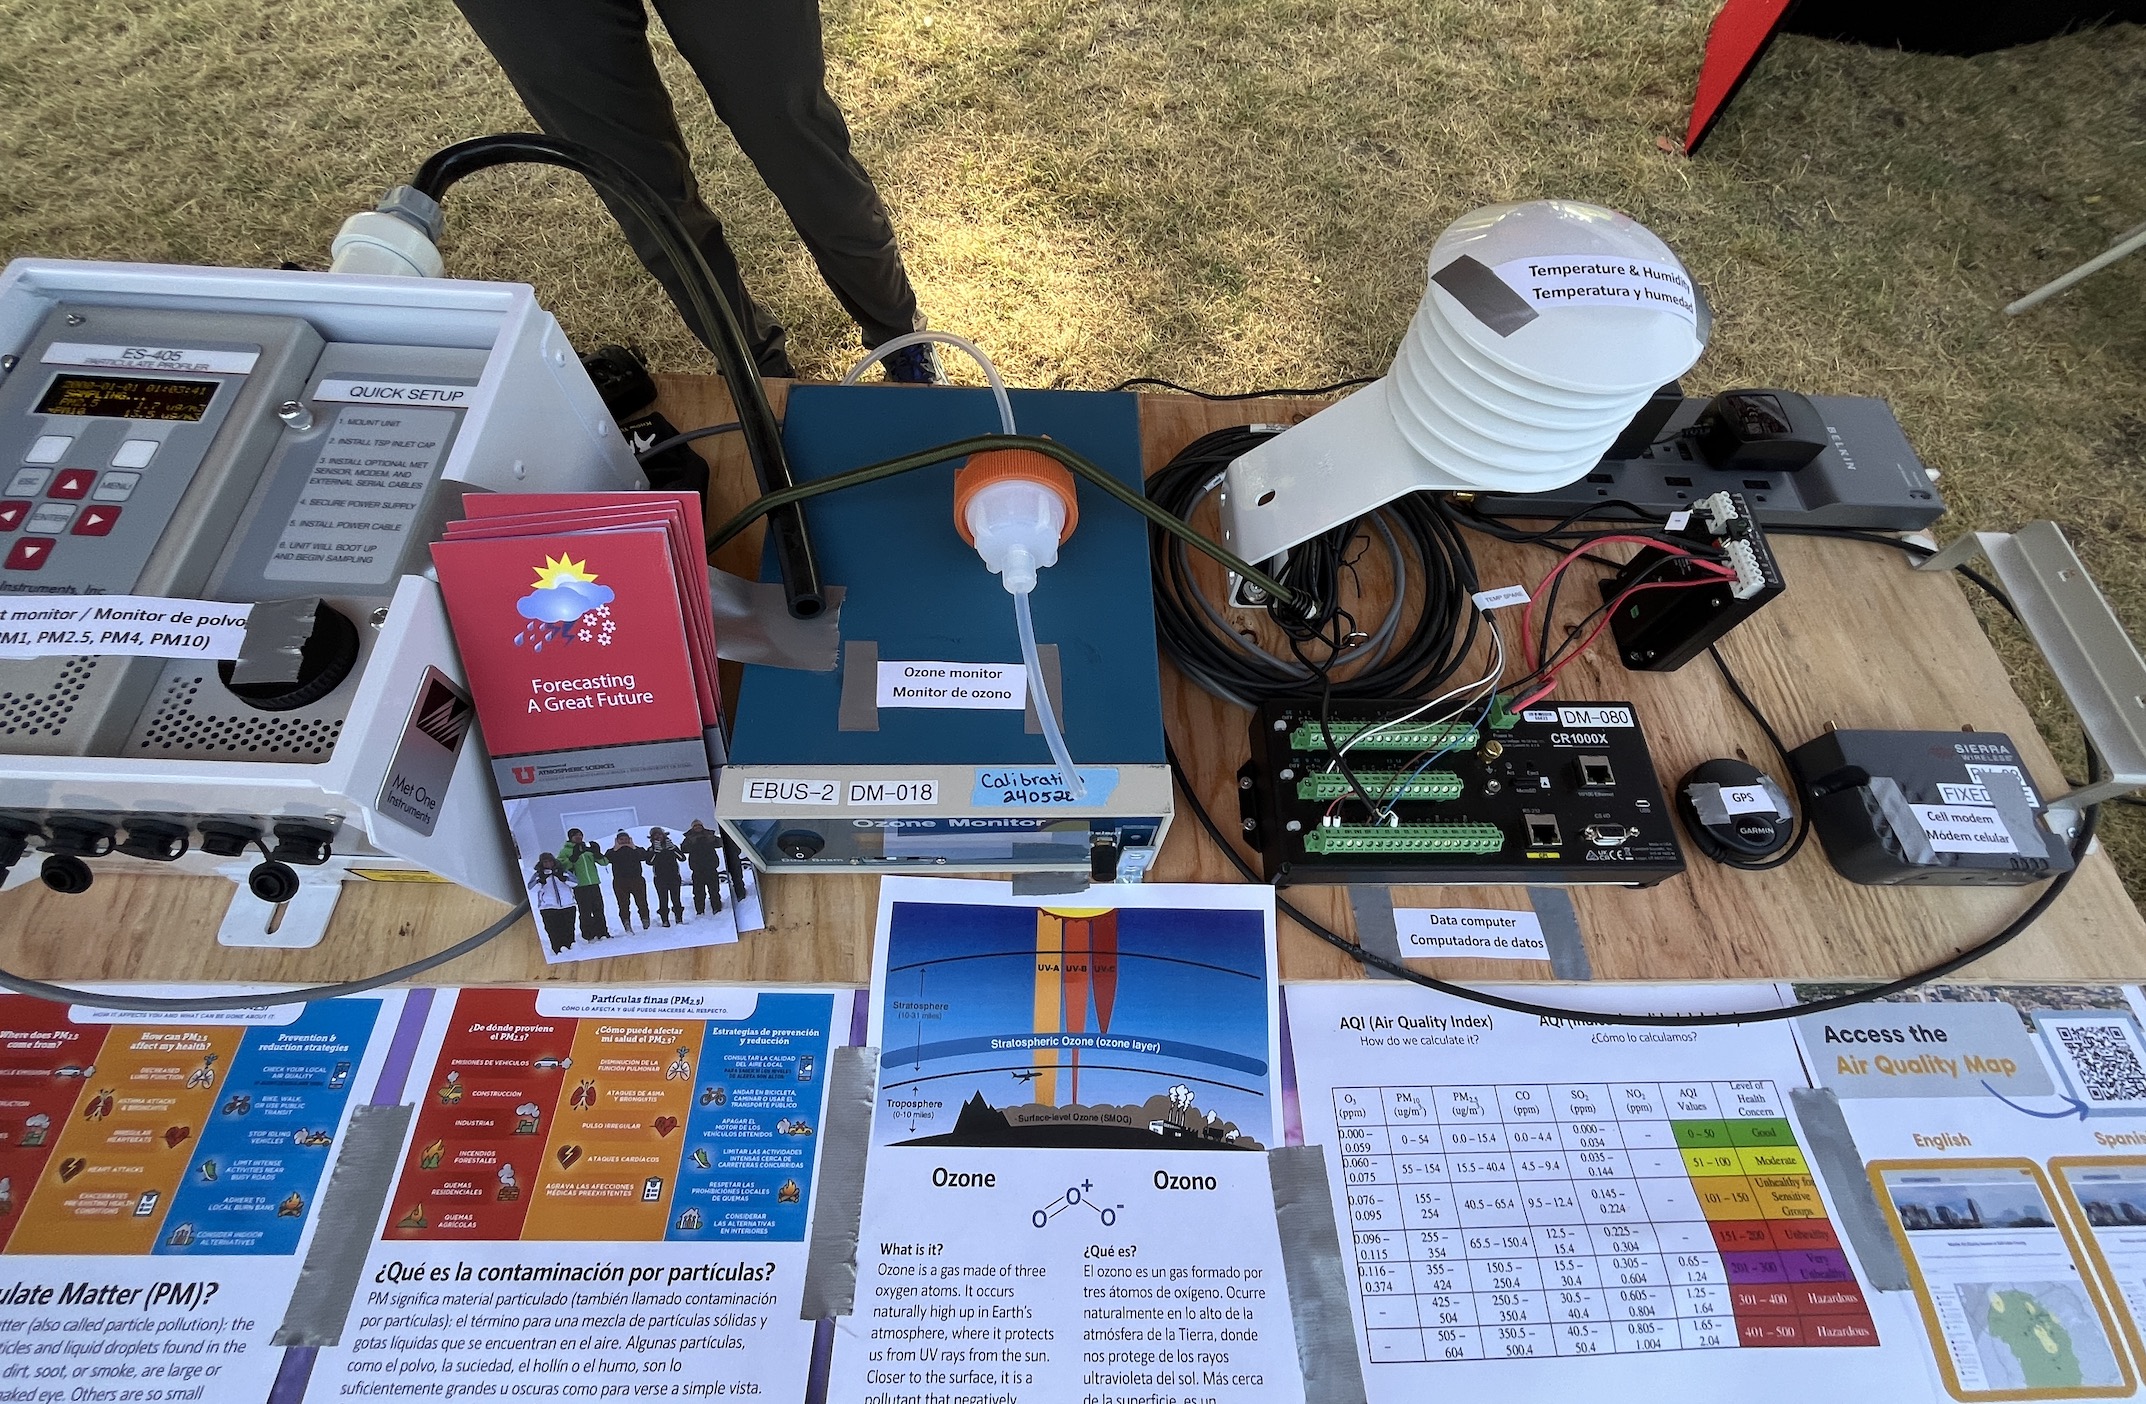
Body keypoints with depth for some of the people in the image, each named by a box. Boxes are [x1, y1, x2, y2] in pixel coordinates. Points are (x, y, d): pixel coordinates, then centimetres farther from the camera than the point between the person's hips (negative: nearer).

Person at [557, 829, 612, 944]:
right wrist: (573, 858, -22)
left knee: (599, 910, 8)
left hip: (594, 884, 4)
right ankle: (588, 936, 2)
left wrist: (597, 854, -8)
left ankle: (602, 933, 16)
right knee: (585, 912, -4)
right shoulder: (565, 851, 4)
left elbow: (605, 862, 11)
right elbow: (561, 866, -11)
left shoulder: (589, 849, 16)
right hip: (580, 886, -4)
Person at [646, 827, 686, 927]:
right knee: (663, 900, -5)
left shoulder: (672, 847, 10)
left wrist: (673, 848, -12)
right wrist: (656, 851, -20)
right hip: (660, 879, -1)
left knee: (676, 899, 0)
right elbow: (649, 862, -13)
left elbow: (682, 858, -3)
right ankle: (665, 921, -2)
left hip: (674, 877, 1)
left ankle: (679, 919, 6)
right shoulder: (651, 850, 5)